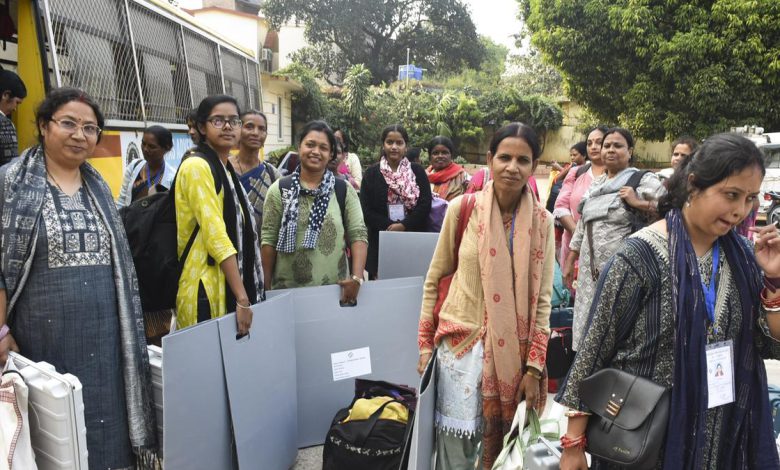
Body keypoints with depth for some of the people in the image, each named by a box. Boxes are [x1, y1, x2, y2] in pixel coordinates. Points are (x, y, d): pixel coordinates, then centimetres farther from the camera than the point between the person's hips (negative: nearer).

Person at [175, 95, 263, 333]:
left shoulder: (225, 168, 14)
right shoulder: (197, 166, -13)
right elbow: (215, 235, -20)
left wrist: (244, 294, 15)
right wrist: (242, 298, -22)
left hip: (227, 286, 8)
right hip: (205, 290, -8)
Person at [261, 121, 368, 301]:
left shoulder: (344, 190, 2)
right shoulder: (279, 189, 0)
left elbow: (358, 234, -3)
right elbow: (269, 239, 0)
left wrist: (357, 277, -15)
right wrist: (266, 286, -2)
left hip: (335, 290, 1)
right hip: (287, 290, 0)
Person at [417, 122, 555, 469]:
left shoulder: (541, 221, -2)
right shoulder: (463, 208, -6)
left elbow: (542, 298, 0)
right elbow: (435, 278, 2)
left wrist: (534, 367, -4)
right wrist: (425, 343, 1)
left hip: (514, 349, 2)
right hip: (461, 341, -1)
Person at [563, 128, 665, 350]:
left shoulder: (644, 181, -2)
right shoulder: (596, 184, 17)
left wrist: (638, 203, -16)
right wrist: (570, 262, 18)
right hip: (590, 271, 6)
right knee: (588, 328, 9)